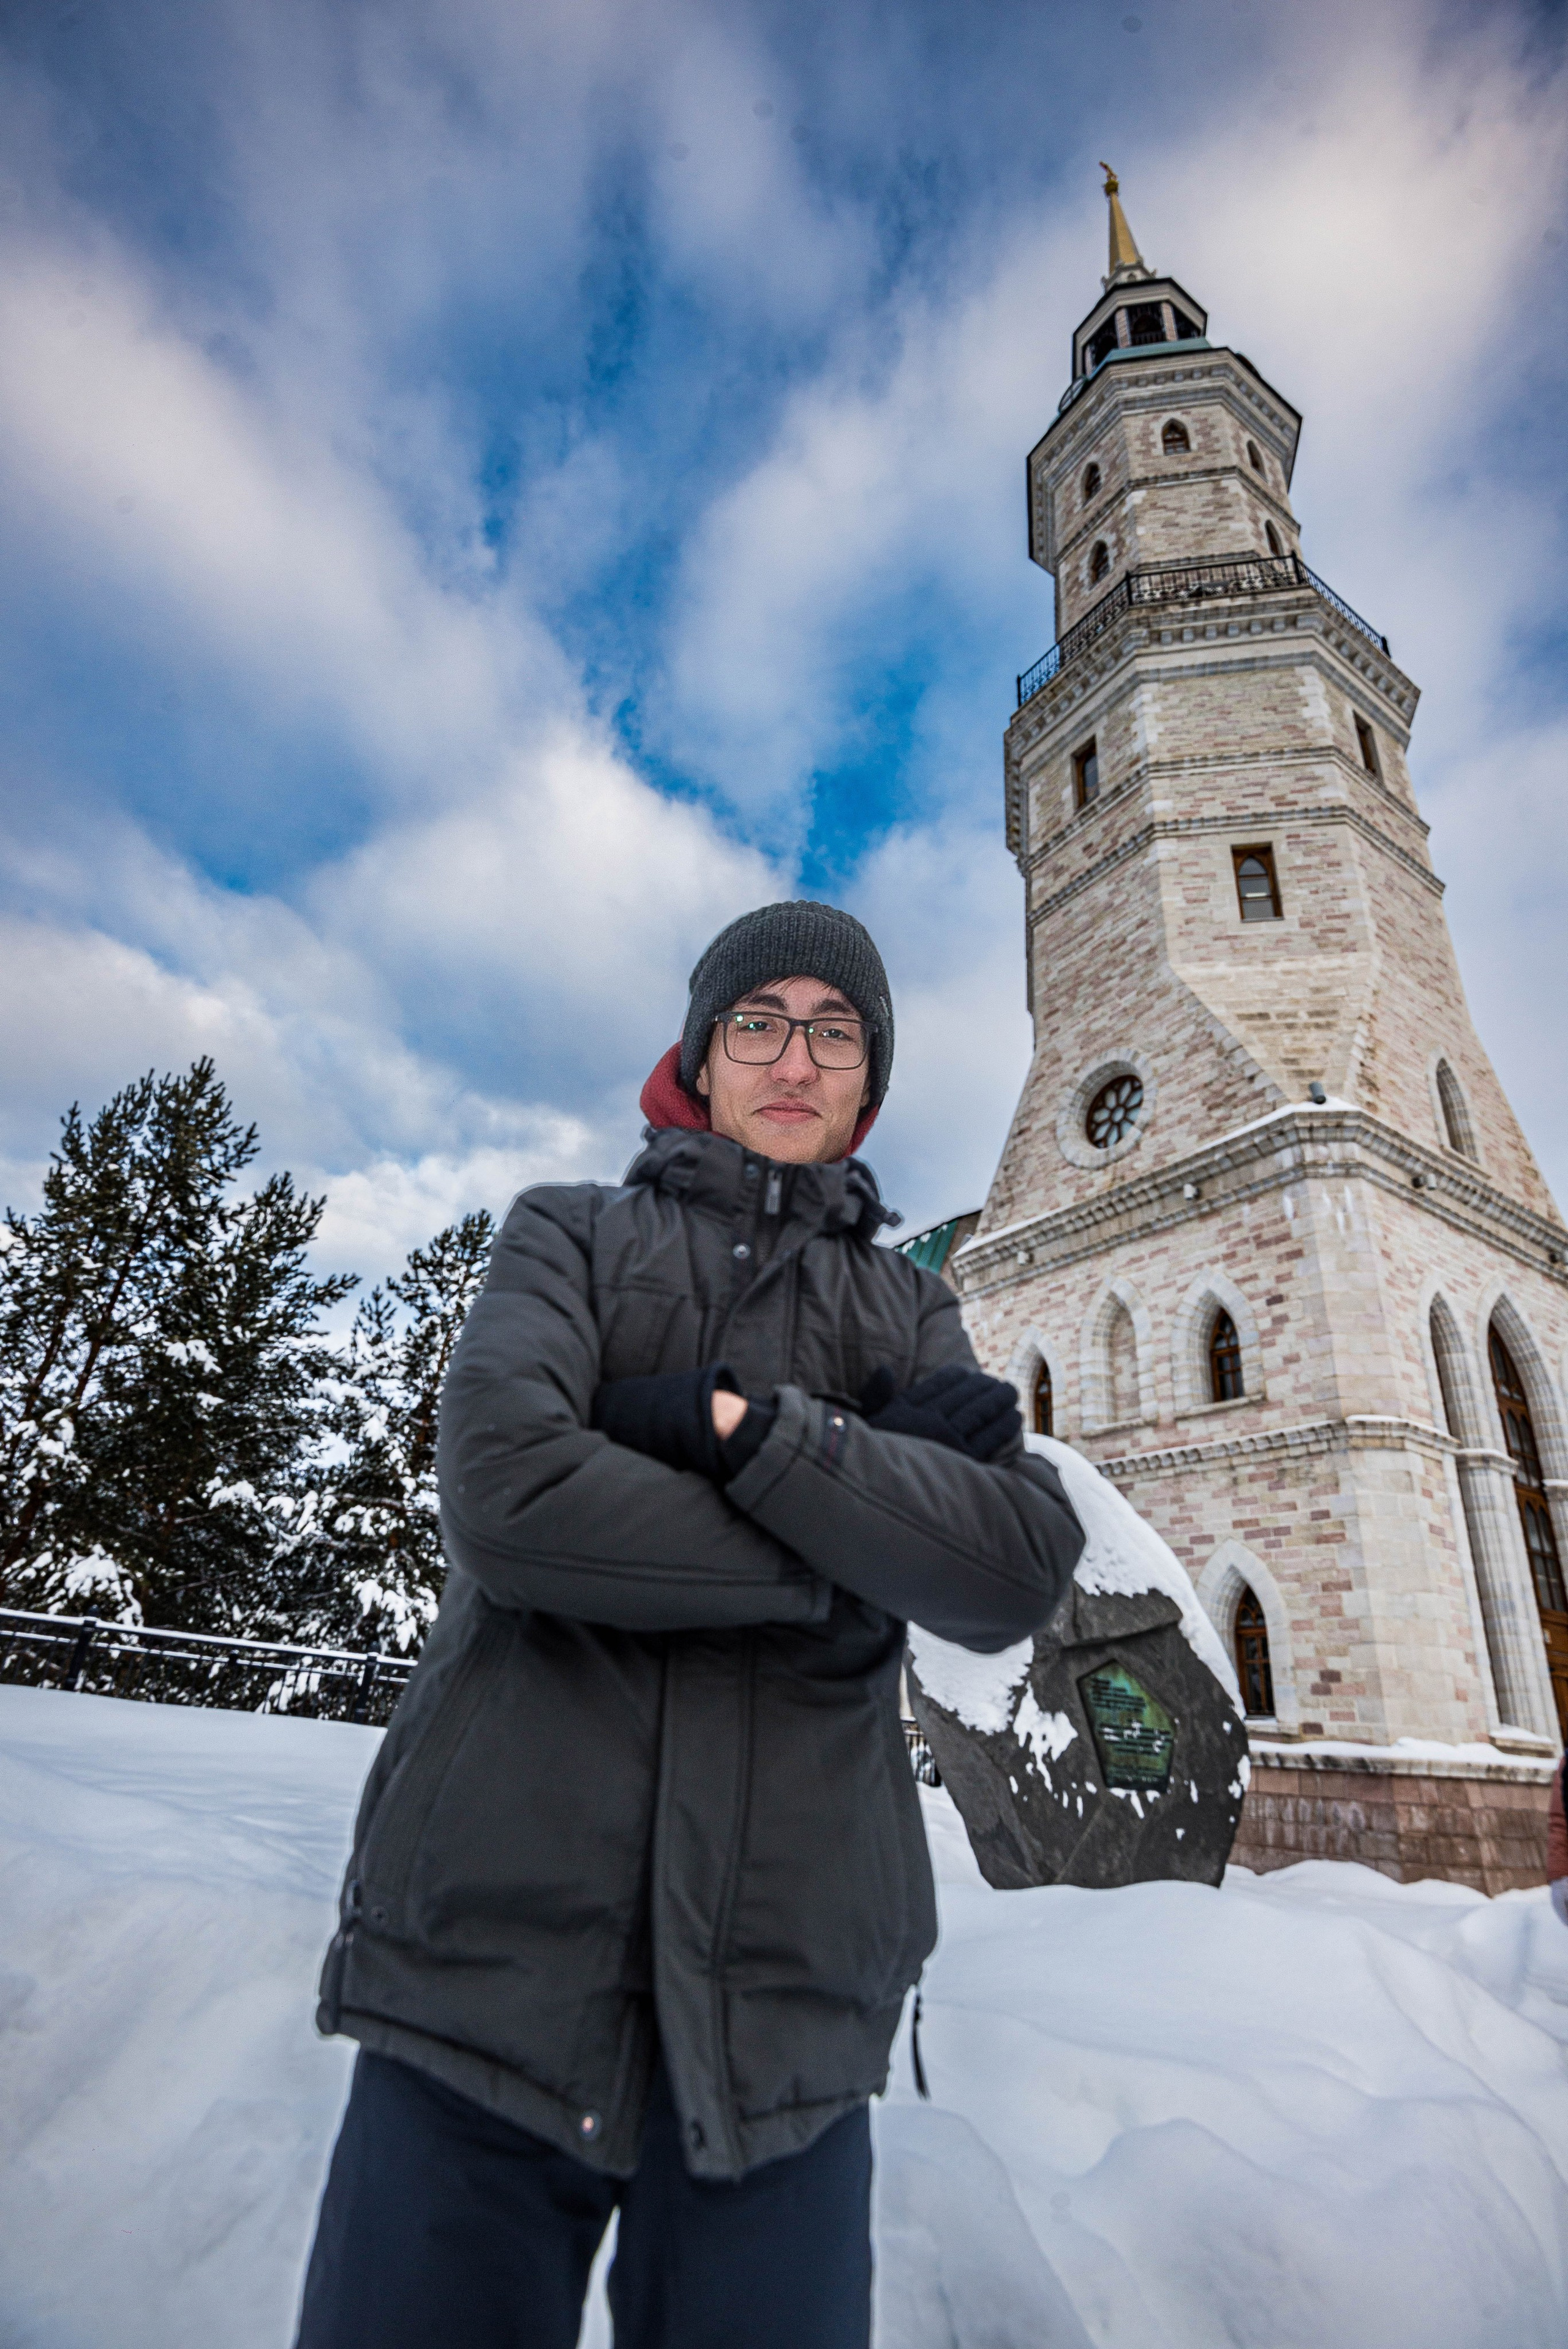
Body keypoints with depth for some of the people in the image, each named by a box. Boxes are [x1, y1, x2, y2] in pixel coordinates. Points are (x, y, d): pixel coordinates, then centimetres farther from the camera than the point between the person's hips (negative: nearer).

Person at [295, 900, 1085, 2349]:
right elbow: (509, 1495, -14)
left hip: (786, 1999, 2)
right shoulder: (574, 1235, 6)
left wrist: (749, 1424, -14)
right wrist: (854, 1549, -10)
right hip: (496, 1958, -1)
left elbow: (1025, 1572, -5)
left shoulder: (913, 1314, 12)